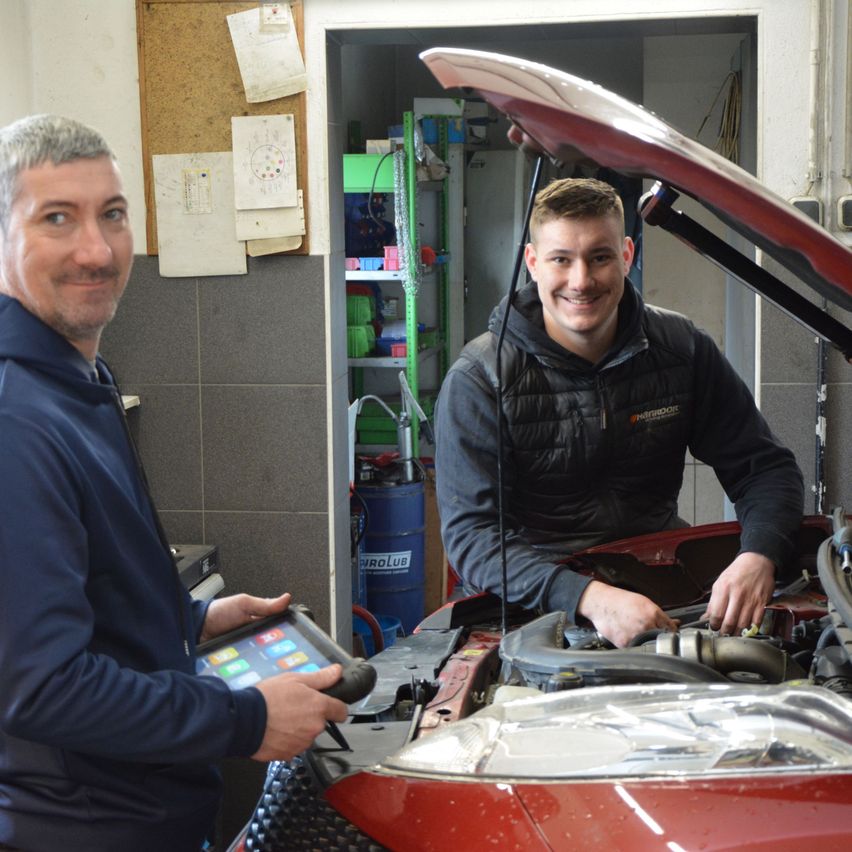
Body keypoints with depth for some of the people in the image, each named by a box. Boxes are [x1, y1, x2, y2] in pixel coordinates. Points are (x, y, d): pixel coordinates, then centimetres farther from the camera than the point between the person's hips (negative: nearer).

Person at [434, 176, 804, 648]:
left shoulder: (682, 349, 2)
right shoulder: (478, 379, -11)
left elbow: (766, 467, 5)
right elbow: (471, 535, -18)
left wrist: (757, 556, -18)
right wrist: (589, 596, -35)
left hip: (662, 580, 4)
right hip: (536, 604, -4)